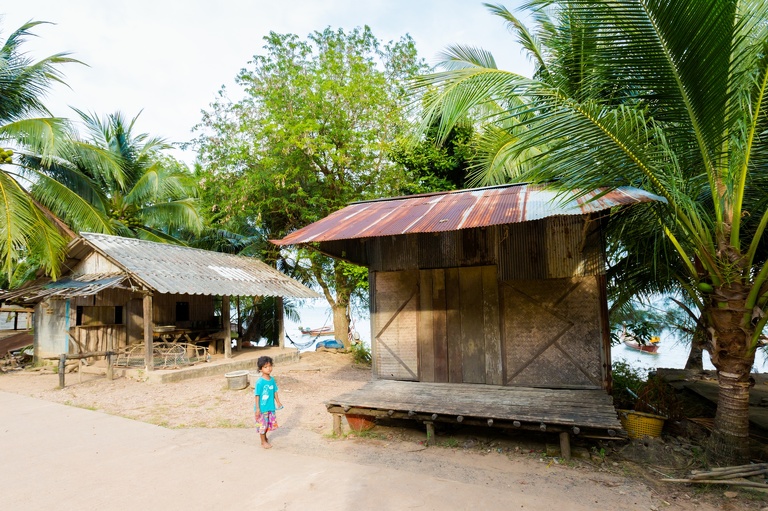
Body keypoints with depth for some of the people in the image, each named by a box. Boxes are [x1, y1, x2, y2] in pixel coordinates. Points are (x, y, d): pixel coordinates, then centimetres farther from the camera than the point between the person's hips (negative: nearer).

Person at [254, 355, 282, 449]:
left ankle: (265, 437, 38)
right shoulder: (260, 382, -19)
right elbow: (257, 395, -15)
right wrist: (257, 408, -15)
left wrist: (278, 402, 10)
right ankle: (263, 442, 25)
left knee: (270, 423, 16)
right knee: (262, 424, 8)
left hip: (271, 407, 6)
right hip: (262, 408, -6)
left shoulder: (272, 379, -1)